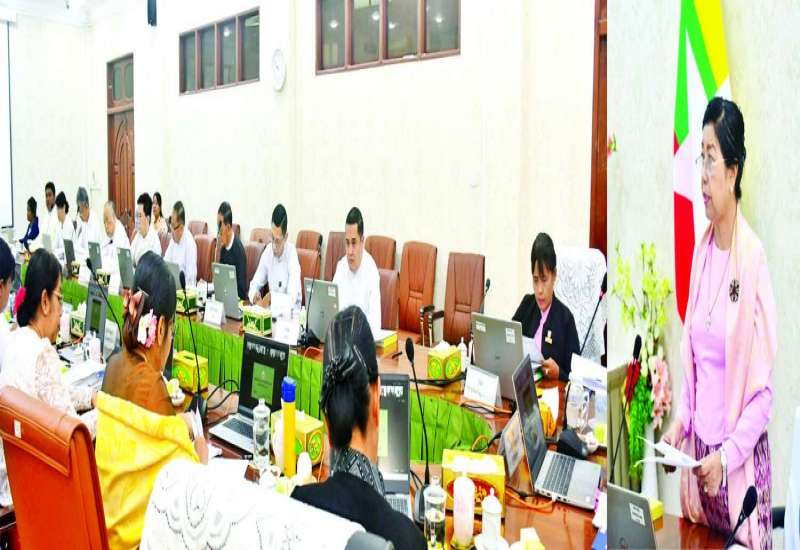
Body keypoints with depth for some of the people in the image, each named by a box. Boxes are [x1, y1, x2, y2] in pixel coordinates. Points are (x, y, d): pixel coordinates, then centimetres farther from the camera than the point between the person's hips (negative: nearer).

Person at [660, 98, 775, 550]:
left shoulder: (754, 257, -17)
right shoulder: (701, 250, 4)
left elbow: (763, 389, -14)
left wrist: (728, 456, -18)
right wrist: (681, 423, 2)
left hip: (741, 461, -6)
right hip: (699, 450, 6)